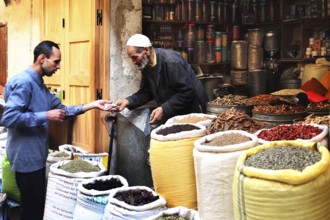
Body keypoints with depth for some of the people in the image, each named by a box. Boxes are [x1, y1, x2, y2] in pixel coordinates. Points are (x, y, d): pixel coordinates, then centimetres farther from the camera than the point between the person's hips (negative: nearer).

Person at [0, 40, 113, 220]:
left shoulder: (39, 84, 13)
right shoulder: (23, 82, -18)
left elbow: (61, 110, 11)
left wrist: (92, 105, 3)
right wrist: (46, 116, -23)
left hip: (36, 155, 10)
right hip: (26, 156, -10)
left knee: (38, 204, 18)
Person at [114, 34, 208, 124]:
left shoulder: (172, 61, -27)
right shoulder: (145, 65, -2)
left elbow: (187, 92, -27)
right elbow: (146, 92, 3)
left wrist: (164, 110, -30)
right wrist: (128, 101, -14)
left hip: (191, 110, -7)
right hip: (170, 114, 7)